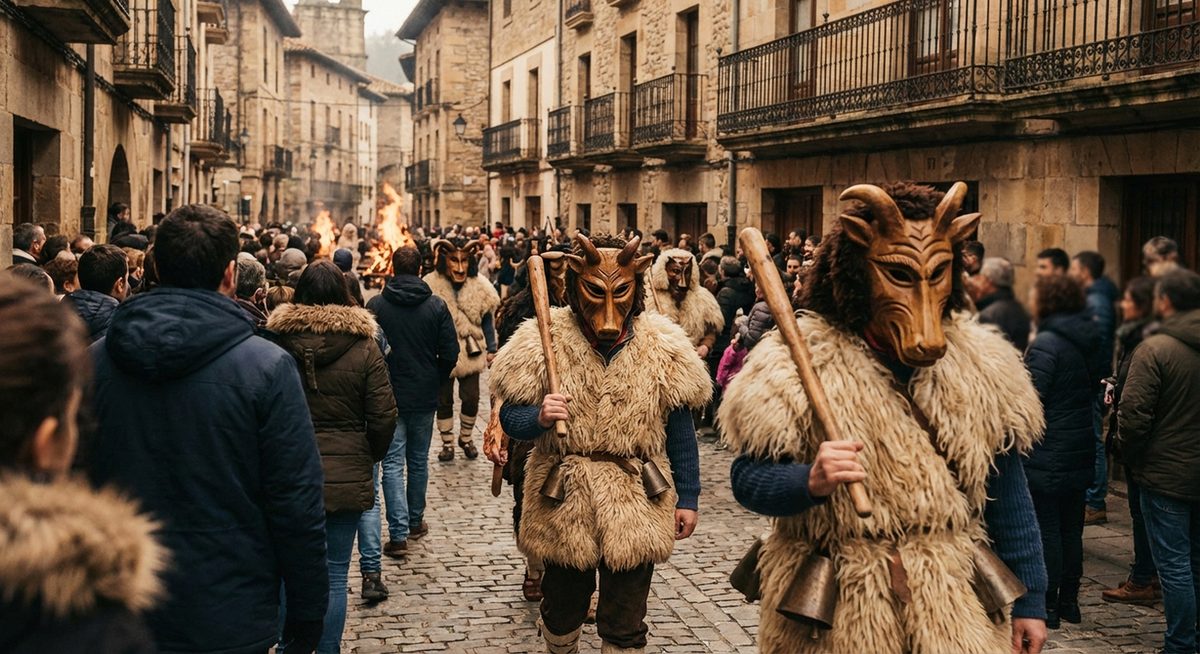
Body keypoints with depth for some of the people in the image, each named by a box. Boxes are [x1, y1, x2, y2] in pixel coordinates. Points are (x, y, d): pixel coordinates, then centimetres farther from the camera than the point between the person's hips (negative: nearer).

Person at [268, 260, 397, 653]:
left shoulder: (277, 342, -6)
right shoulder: (364, 347, -8)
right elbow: (383, 417, -6)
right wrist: (372, 455, 12)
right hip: (347, 474, -1)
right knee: (334, 573, 8)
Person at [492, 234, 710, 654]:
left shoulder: (663, 348, -3)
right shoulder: (543, 343, -6)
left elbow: (679, 430, 3)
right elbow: (510, 418, -3)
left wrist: (688, 497, 3)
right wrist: (540, 417, -25)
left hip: (636, 509, 0)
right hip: (563, 506, 0)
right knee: (561, 612, 19)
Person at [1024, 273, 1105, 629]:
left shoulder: (1047, 343, -17)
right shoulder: (1091, 341, 9)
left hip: (1046, 455, -8)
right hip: (1081, 452, 8)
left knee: (1046, 530, -1)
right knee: (1071, 529, 15)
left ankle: (1048, 605, 4)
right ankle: (1069, 600, 23)